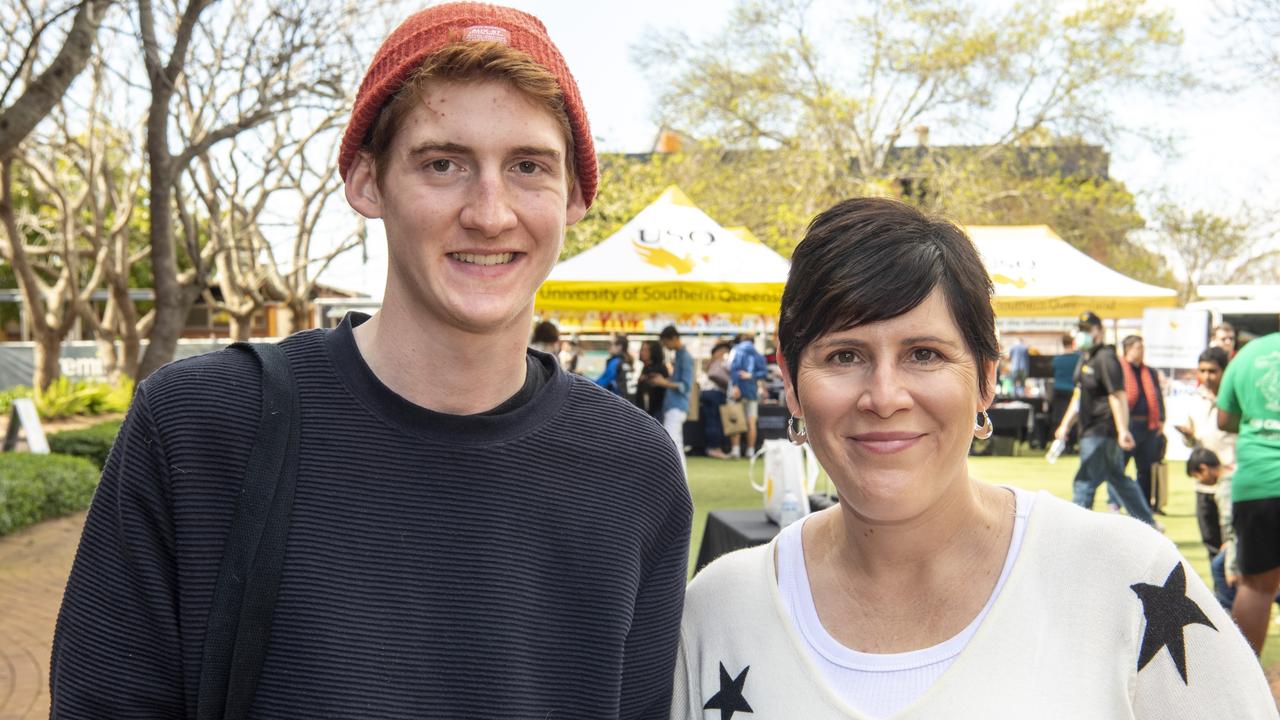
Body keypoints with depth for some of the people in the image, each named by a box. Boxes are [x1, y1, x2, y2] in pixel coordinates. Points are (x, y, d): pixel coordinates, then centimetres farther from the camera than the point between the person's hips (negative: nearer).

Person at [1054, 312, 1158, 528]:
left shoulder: (1105, 358, -14)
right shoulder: (1085, 359, 16)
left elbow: (1118, 396, -21)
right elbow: (1079, 396, 24)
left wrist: (1122, 430, -28)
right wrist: (1065, 425, 23)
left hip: (1101, 431, -10)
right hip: (1091, 430, 10)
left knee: (1084, 483, -6)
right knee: (1119, 479, 18)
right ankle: (1148, 524, 27)